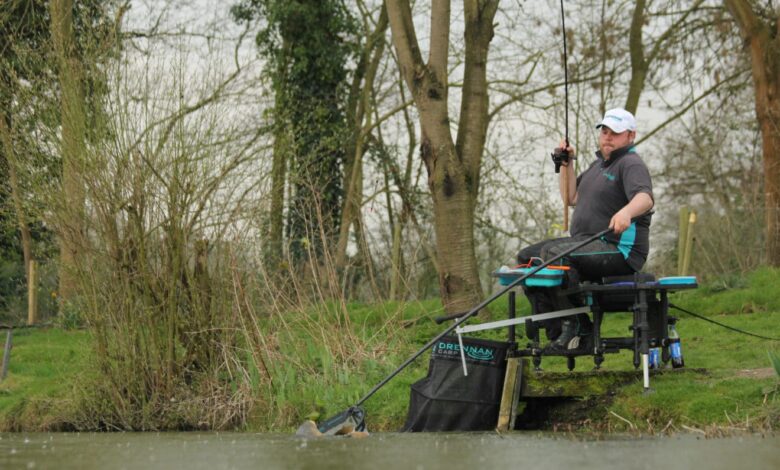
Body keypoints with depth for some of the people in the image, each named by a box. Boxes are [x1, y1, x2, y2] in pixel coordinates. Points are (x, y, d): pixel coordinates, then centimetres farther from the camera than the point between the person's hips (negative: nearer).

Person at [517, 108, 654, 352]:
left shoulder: (631, 165, -8)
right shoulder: (599, 164, 22)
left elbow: (645, 198, -29)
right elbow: (572, 198, 27)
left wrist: (626, 212, -51)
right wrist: (566, 165, 14)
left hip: (620, 249, -10)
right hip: (588, 243, 10)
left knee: (553, 252, -32)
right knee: (527, 257, 2)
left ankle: (576, 328, -26)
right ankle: (556, 332, -8)